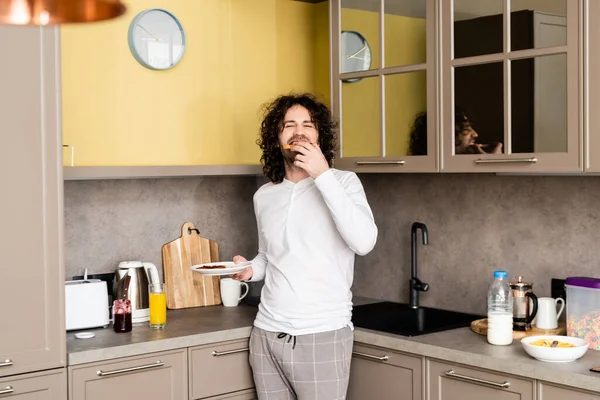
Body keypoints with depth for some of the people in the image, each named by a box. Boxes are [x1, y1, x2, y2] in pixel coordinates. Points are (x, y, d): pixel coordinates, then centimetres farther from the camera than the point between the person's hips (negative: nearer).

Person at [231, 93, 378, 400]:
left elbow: (364, 242, -21)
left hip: (322, 334, -4)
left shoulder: (343, 182, -5)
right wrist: (251, 269, 1)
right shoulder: (263, 196, 9)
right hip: (267, 332, 4)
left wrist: (323, 175, -20)